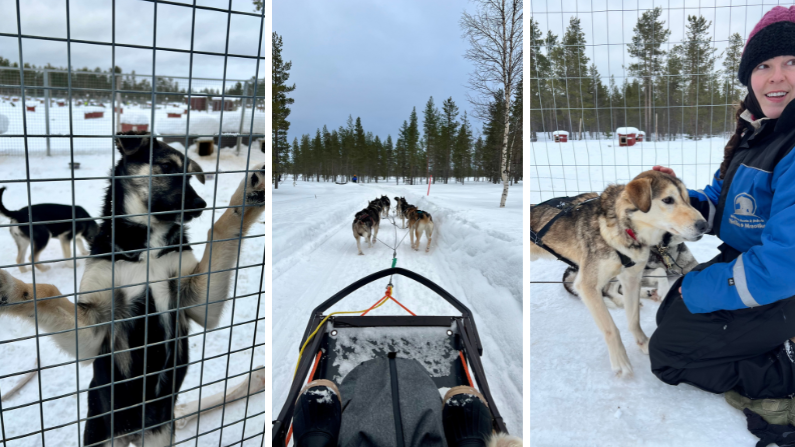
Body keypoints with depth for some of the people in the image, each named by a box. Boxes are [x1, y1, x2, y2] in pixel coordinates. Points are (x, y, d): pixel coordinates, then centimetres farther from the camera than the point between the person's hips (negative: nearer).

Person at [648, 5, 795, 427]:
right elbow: (721, 204, 12)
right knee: (669, 314, 24)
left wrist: (699, 289, -18)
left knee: (665, 352, -2)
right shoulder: (754, 132, 2)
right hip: (739, 263, 9)